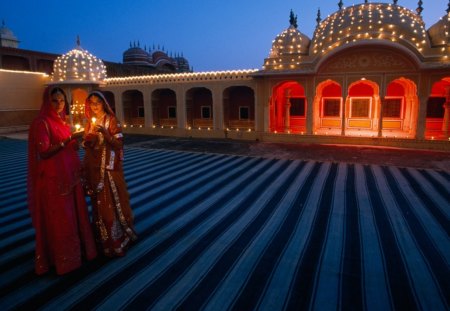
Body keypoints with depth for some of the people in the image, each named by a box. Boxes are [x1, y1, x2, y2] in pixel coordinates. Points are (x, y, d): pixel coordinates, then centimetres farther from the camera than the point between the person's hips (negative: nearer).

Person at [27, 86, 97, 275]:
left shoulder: (63, 120, 11)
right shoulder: (42, 123, -13)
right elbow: (43, 152, -21)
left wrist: (75, 143, 1)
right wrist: (68, 140, -28)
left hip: (70, 176, 8)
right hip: (54, 179, -8)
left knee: (75, 214, 14)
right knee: (59, 219, 3)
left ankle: (76, 251, 29)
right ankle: (63, 259, 18)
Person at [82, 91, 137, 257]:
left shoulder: (111, 120, -6)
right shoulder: (90, 121, 9)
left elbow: (118, 144, -13)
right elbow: (86, 145, 7)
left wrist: (105, 132, -26)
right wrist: (91, 132, -11)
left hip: (109, 167, -5)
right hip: (94, 168, 5)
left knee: (113, 201, -1)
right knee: (99, 203, 11)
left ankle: (119, 237, 12)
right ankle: (104, 238, 25)